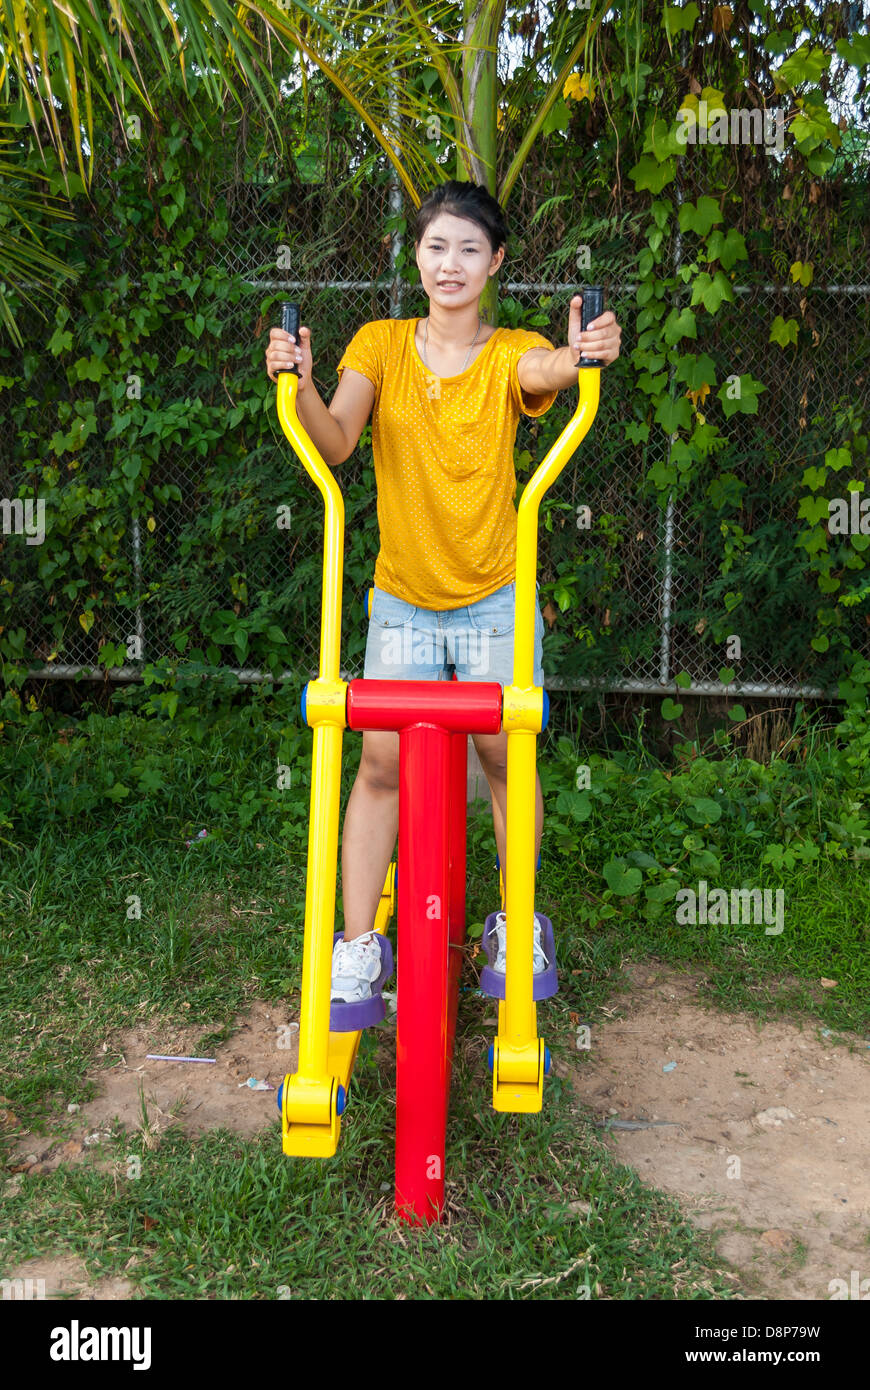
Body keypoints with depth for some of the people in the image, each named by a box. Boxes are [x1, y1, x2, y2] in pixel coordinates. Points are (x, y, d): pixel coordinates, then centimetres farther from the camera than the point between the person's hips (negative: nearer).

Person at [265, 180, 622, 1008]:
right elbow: (335, 443, -13)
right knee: (381, 759, -3)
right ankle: (357, 941, 8)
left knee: (504, 754, 5)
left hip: (496, 597, 0)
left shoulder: (510, 354, -1)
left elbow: (547, 370, -26)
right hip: (403, 598, 1)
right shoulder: (381, 344, 2)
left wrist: (586, 353, -50)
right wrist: (298, 384, -33)